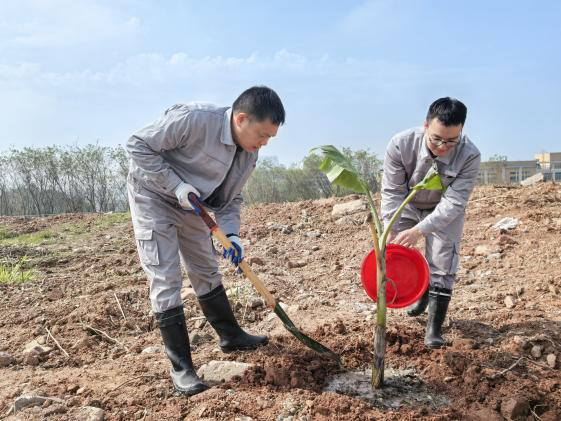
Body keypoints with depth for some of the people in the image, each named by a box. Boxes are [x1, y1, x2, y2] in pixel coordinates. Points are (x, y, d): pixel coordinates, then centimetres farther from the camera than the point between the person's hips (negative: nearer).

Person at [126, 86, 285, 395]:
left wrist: (231, 234, -17)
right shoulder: (193, 119, -32)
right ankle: (180, 366, 0)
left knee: (206, 271, 15)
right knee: (166, 279, -9)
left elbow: (230, 199, 0)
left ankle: (230, 335, 32)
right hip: (153, 198, -7)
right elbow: (138, 145, -25)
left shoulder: (249, 153, -9)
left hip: (191, 204, 7)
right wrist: (176, 185, -28)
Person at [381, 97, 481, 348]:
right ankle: (421, 293, 36)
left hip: (445, 212, -1)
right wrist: (391, 231, -31)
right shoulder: (401, 144, -31)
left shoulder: (470, 156, -32)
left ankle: (434, 327, 6)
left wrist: (420, 230, -43)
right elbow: (392, 191, -23)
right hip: (407, 207, 2)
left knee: (442, 266, -6)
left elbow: (452, 203, -31)